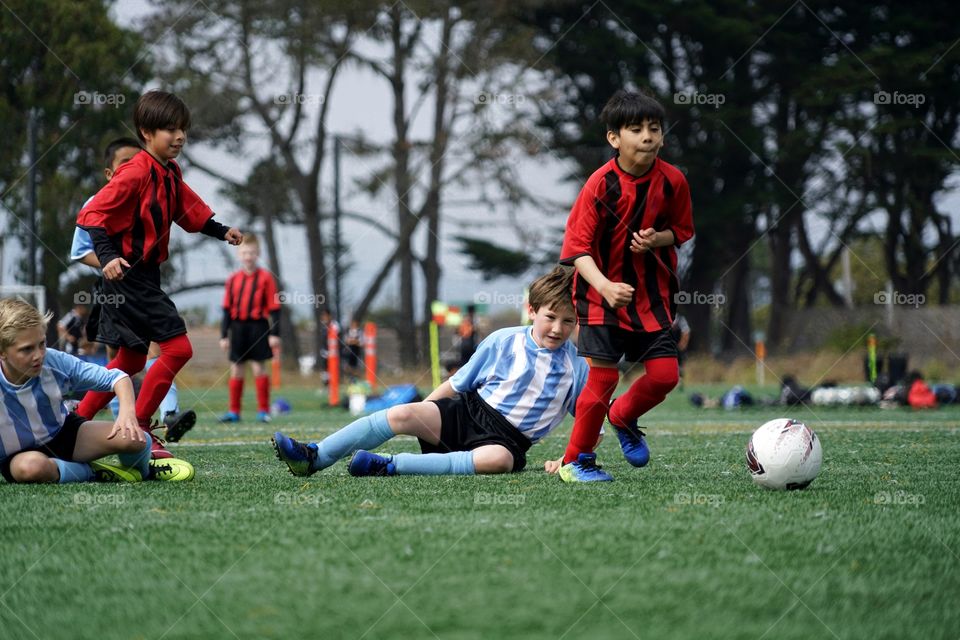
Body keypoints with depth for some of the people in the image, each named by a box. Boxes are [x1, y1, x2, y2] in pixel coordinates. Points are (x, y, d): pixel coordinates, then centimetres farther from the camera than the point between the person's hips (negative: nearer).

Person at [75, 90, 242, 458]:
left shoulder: (170, 174, 10)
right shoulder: (135, 174, -18)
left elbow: (188, 210, 26)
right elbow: (93, 215, -21)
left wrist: (222, 231, 13)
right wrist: (107, 256, -33)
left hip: (147, 276, 10)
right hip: (127, 275, -10)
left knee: (131, 360, 16)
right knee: (177, 348, -14)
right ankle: (138, 429, -6)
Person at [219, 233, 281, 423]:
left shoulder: (265, 277, -2)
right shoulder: (233, 279, 7)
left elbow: (274, 307, -2)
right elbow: (227, 309, 10)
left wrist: (274, 334, -8)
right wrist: (224, 335, 7)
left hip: (258, 327, -4)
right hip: (238, 327, 4)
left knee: (258, 366, -4)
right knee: (236, 368, 5)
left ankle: (263, 410, 3)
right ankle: (234, 411, 10)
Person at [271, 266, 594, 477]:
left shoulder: (576, 366, 2)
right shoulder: (503, 342, 3)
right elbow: (457, 383, 10)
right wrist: (420, 417, 5)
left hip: (510, 438, -2)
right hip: (468, 411, 2)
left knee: (498, 459, -41)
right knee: (402, 414, -25)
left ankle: (389, 466, -44)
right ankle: (313, 457, -25)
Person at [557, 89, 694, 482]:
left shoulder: (672, 181, -6)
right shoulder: (601, 184, -17)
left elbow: (682, 230, 10)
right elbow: (577, 247, -15)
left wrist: (657, 239, -13)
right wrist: (605, 287, -30)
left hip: (652, 292, 4)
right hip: (602, 292, -4)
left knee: (665, 375, -2)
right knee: (604, 375, -7)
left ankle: (623, 417, 30)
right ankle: (574, 461, 9)